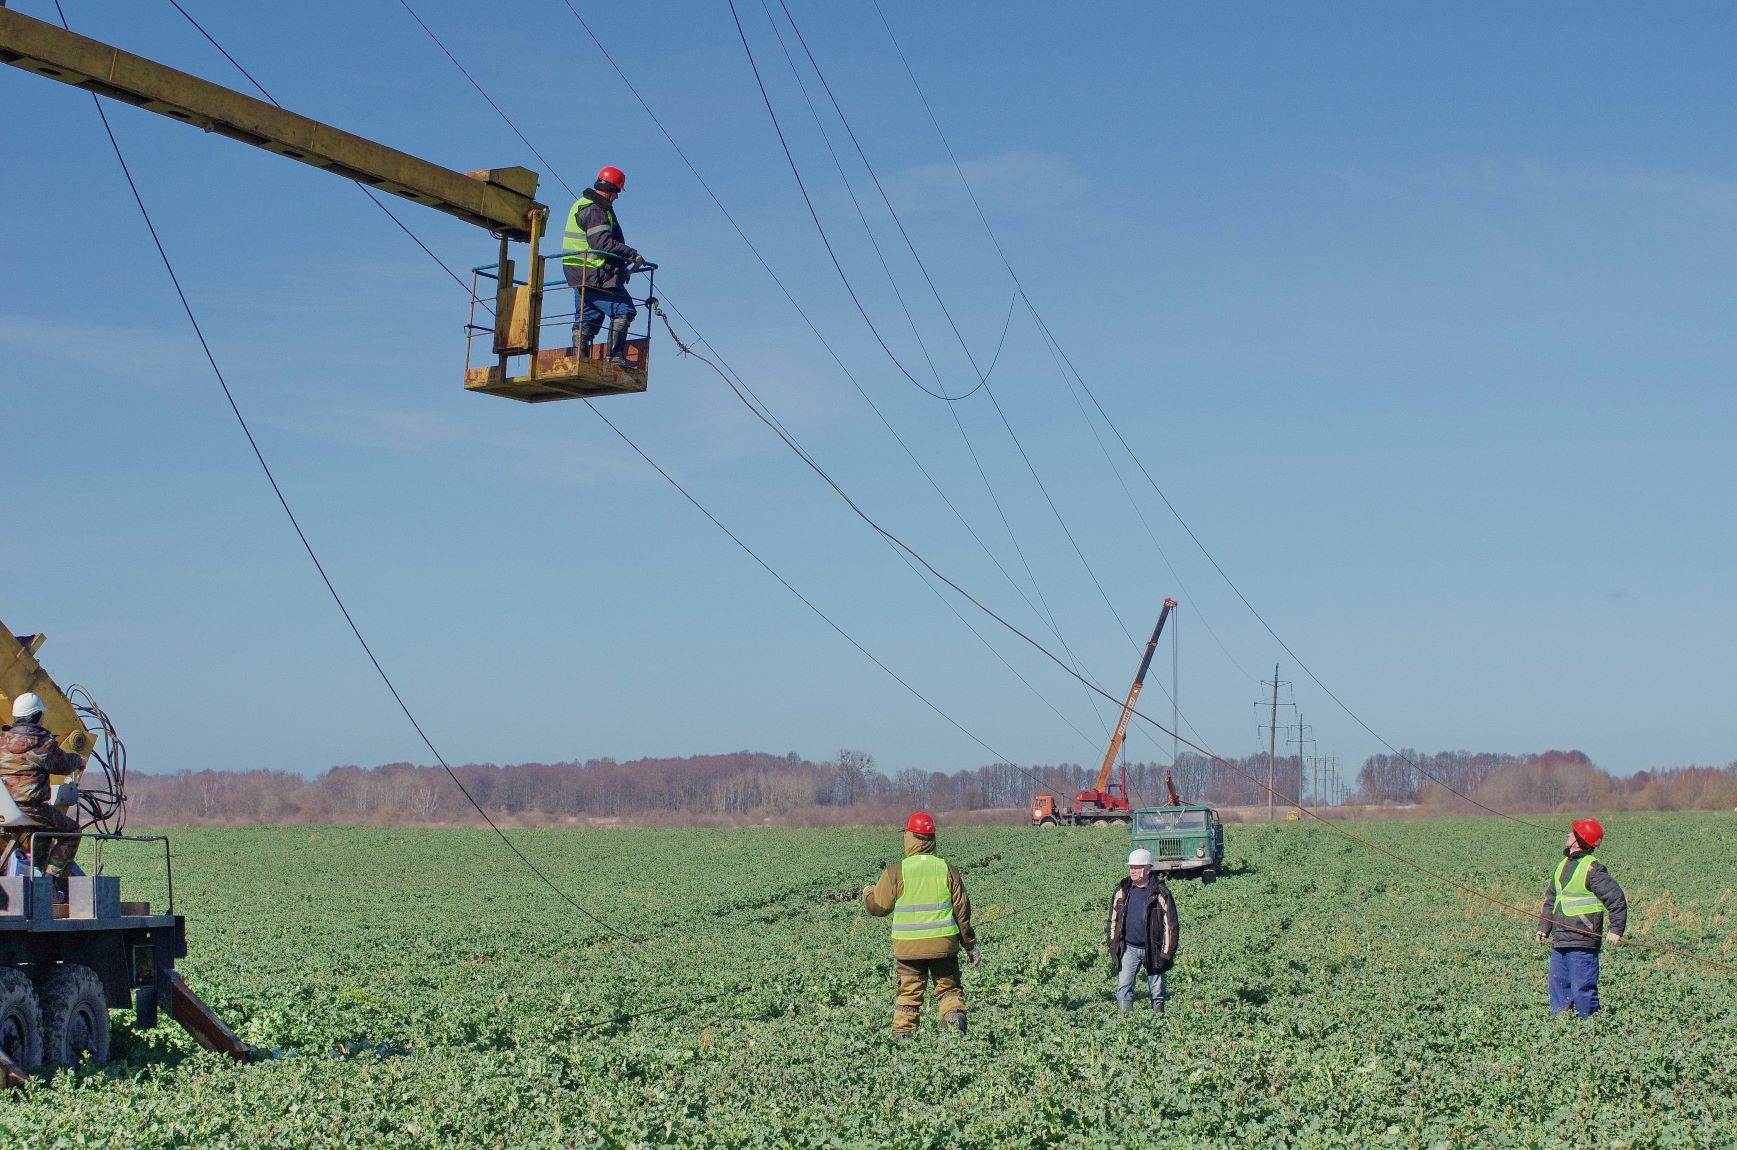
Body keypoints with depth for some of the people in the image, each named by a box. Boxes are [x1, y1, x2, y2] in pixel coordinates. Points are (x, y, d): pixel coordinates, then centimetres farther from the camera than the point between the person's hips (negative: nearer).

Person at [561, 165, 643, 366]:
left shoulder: (583, 205, 19)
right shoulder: (594, 211, -15)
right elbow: (604, 243, -24)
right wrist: (632, 254, -17)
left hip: (578, 273, 10)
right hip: (594, 275, -10)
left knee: (589, 316, 14)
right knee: (623, 309, -7)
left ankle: (580, 356, 13)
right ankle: (616, 355, -10)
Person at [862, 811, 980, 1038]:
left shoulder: (896, 872, -7)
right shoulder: (948, 869, -1)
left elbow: (877, 907, 3)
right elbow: (962, 909, 3)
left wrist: (867, 893, 27)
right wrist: (971, 945, 13)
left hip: (908, 946, -1)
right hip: (943, 943, 1)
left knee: (908, 992, 9)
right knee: (949, 988, 11)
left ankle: (902, 1033, 6)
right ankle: (954, 1013, -15)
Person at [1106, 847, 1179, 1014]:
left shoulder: (1160, 893, -7)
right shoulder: (1122, 891, 4)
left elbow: (1169, 925, -5)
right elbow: (1113, 919, 14)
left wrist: (1166, 954, -8)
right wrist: (1113, 944, 8)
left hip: (1152, 949, -2)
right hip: (1128, 948, 2)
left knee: (1156, 989, 8)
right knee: (1123, 987, -9)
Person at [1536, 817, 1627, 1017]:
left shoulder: (1593, 869, -11)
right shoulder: (1562, 866, 16)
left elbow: (1617, 899, -13)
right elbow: (1550, 901, 24)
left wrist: (1616, 929, -18)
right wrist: (1543, 927, 17)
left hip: (1582, 943, -9)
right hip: (1559, 942, 9)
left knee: (1582, 987, -7)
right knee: (1558, 986, 12)